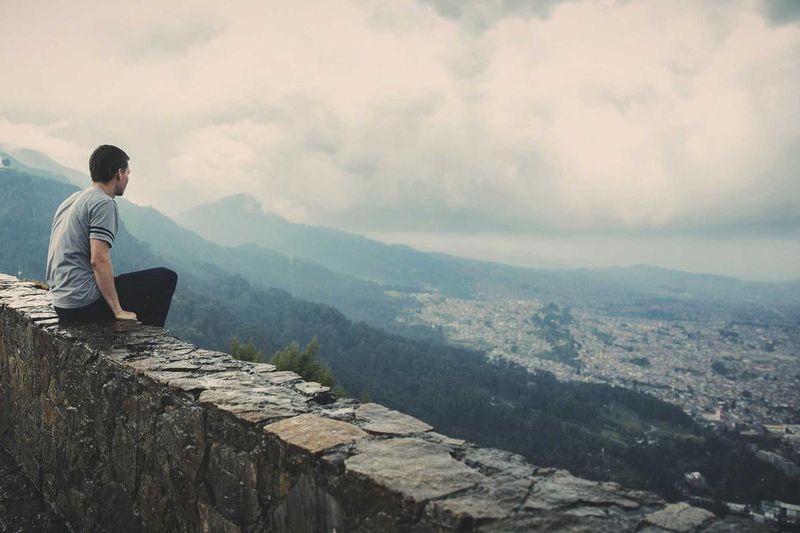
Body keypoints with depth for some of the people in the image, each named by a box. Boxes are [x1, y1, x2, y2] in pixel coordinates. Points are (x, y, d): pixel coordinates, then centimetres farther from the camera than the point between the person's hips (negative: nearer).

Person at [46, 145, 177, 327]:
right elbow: (99, 260, -23)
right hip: (85, 304, -10)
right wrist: (118, 311, -19)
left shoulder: (71, 200, 16)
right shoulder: (104, 204, -13)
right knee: (166, 278, -3)